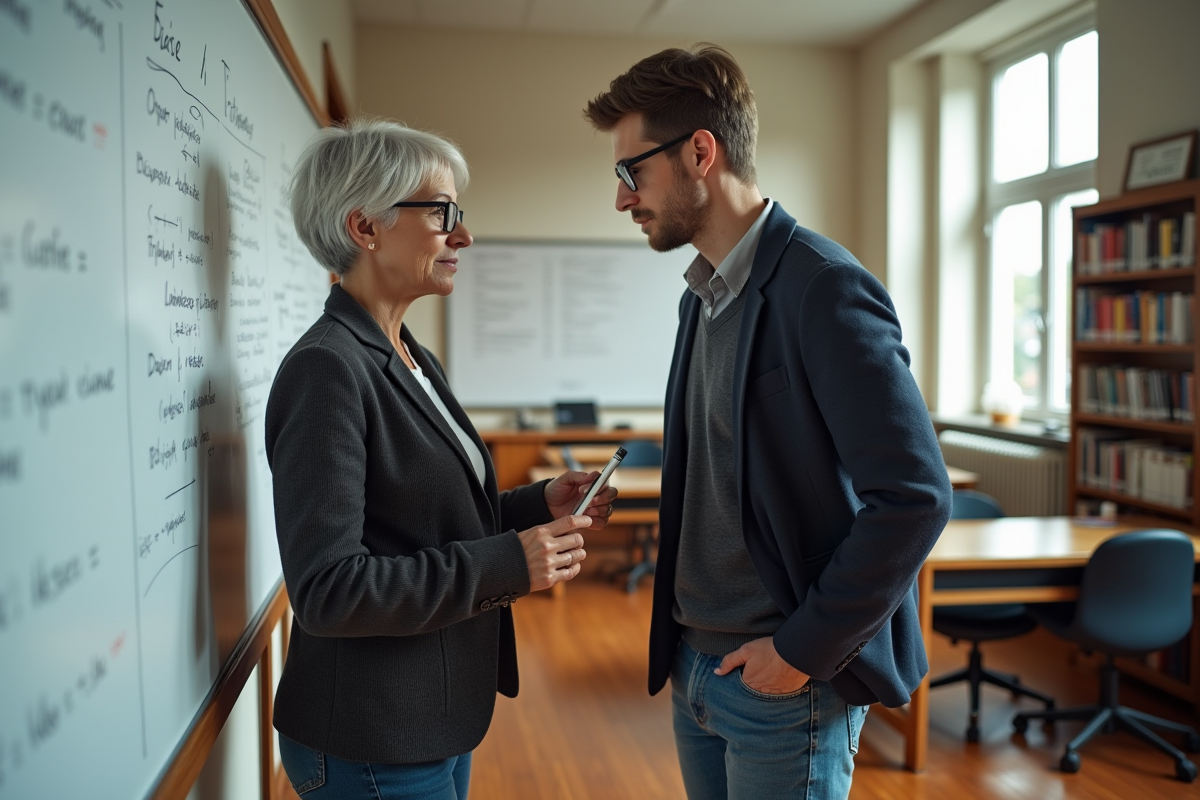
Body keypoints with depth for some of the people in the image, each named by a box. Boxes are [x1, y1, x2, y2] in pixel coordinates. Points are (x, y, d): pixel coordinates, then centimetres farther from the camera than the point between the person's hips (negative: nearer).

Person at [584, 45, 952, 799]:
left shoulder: (823, 289, -18)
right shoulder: (702, 297, 9)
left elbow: (915, 497, -22)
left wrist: (806, 650, -16)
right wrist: (682, 640, 11)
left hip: (788, 681, -8)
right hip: (699, 666, 8)